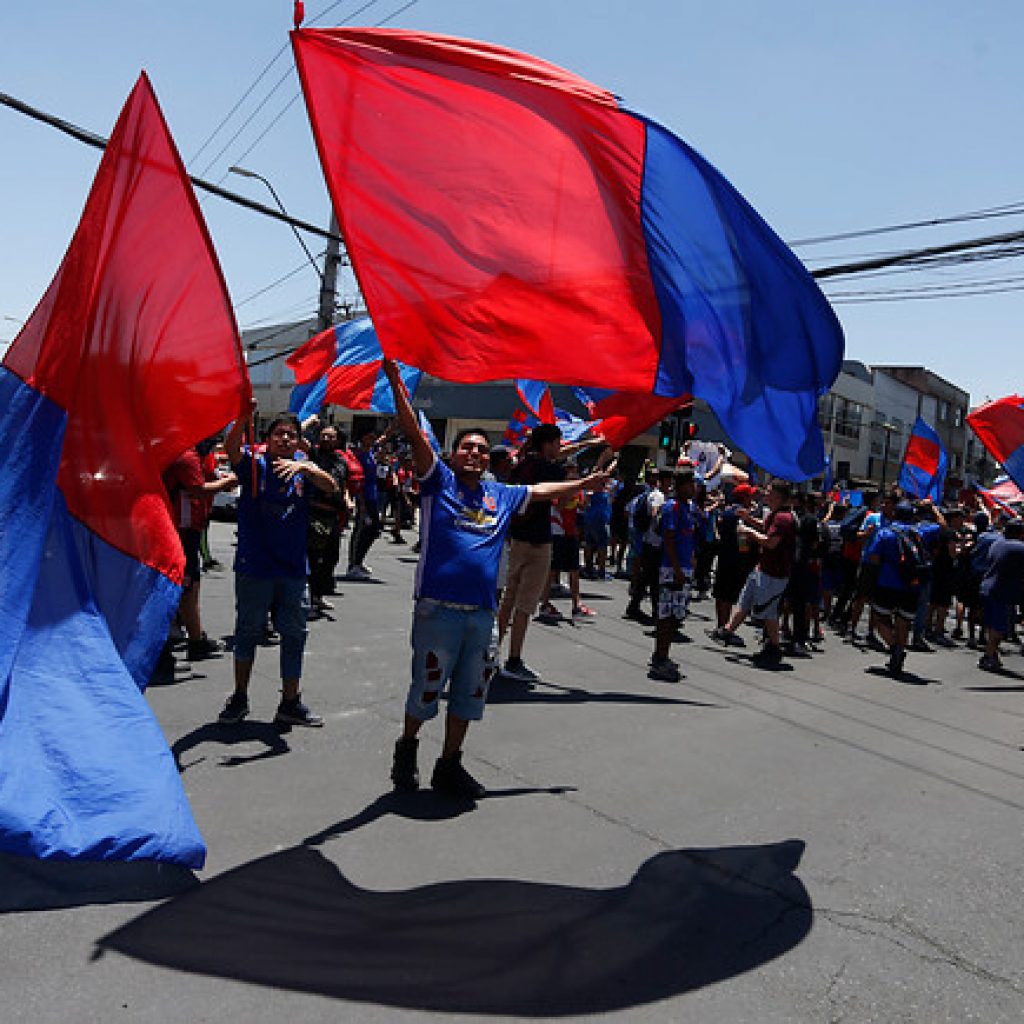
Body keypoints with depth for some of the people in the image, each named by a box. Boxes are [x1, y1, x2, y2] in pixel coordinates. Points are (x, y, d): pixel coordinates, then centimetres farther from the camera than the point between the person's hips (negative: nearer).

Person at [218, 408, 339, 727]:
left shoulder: (304, 467, 3)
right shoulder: (254, 464, -3)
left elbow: (331, 487, -14)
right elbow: (231, 449, -23)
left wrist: (303, 467, -31)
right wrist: (242, 417, -40)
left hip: (293, 569, 2)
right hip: (253, 568, -2)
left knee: (294, 635, 9)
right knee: (248, 632, 12)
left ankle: (290, 703, 22)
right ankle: (239, 698, 30)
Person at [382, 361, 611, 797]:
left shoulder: (501, 496, 15)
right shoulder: (438, 480, 1)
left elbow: (542, 491, 29)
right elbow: (414, 434, -8)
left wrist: (585, 483, 36)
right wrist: (396, 384, -17)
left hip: (482, 614, 5)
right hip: (438, 609, -5)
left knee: (469, 693, 14)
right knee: (426, 688, 7)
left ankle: (449, 765, 31)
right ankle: (407, 747, 34)